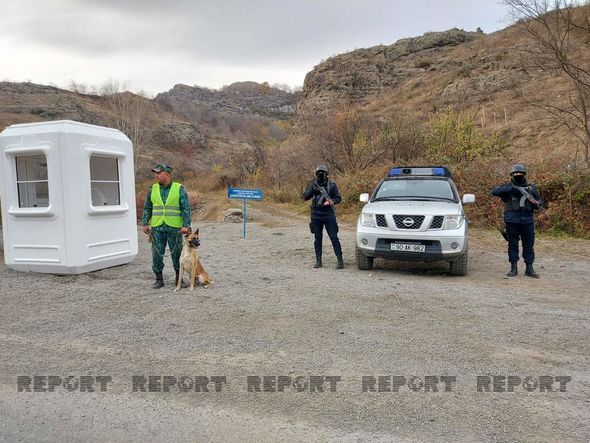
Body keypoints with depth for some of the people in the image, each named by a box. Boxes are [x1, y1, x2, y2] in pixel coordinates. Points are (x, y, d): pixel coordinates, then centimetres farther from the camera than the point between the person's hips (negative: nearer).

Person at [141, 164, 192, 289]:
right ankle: (159, 279, 17)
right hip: (157, 228, 3)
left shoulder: (179, 189, -1)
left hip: (174, 228, -3)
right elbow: (147, 208, 14)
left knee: (177, 254, 4)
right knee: (157, 255, 5)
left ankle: (179, 279, 17)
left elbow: (186, 208, -3)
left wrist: (186, 225, -11)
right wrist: (145, 223, 6)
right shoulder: (152, 189, 9)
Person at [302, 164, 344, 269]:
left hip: (329, 215, -2)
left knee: (334, 238, -5)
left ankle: (340, 261, -4)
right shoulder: (312, 184, 8)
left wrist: (330, 201, -16)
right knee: (317, 239, 7)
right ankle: (318, 261, 15)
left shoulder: (331, 185, 4)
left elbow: (338, 198, 3)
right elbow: (305, 197, -1)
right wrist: (312, 190, -17)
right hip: (316, 215, 2)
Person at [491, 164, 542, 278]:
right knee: (512, 245, 4)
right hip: (512, 221, -2)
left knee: (529, 245, 4)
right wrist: (512, 188, -19)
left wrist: (535, 203, -7)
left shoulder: (531, 188, 15)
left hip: (527, 221, 2)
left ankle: (529, 268, 11)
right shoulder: (508, 187, 6)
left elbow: (539, 202, 18)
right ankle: (513, 268, 12)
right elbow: (494, 191, -12)